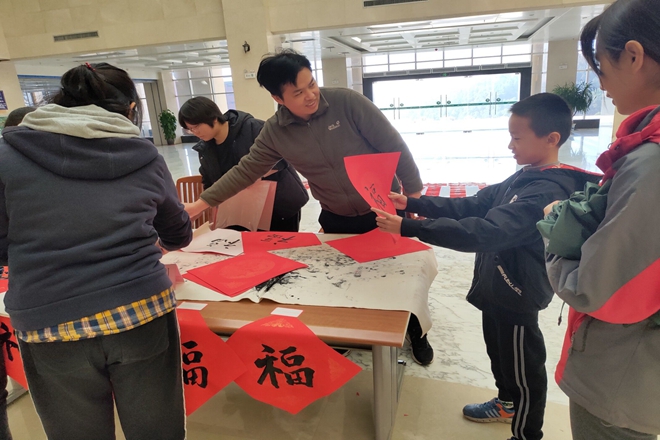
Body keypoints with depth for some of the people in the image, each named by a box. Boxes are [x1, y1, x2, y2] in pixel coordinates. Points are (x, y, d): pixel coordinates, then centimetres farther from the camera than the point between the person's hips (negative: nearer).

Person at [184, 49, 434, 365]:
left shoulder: (347, 102, -19)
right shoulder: (274, 132, -11)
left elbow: (394, 146, -15)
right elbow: (245, 171, -3)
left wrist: (414, 194, -14)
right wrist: (200, 204, -4)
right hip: (337, 221, 2)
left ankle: (416, 333, 41)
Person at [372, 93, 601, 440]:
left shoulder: (548, 192, -27)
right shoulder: (525, 178, 3)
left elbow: (485, 233, -38)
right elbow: (472, 206, 3)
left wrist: (408, 228, -40)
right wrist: (413, 204, -7)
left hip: (516, 296, -9)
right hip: (497, 288, 9)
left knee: (523, 370, 12)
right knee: (499, 353, 27)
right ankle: (506, 403, 52)